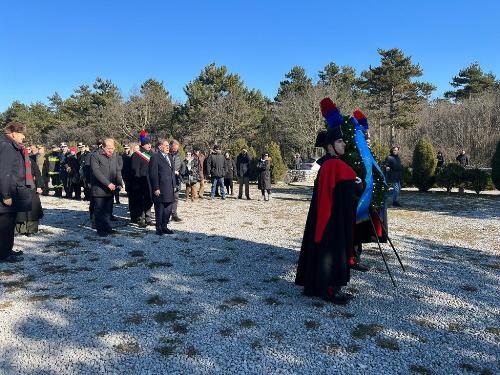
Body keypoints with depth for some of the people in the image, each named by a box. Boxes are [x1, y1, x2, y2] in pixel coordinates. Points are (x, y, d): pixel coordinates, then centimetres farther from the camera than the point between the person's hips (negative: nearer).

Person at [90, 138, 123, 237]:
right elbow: (96, 172, -16)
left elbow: (118, 170, 12)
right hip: (99, 189, -5)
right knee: (99, 210, 2)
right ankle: (100, 229, 13)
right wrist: (108, 183, -19)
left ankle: (107, 228, 20)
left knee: (109, 210, 9)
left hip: (111, 189, 5)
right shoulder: (95, 155, -9)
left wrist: (120, 183, -3)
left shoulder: (115, 155, 9)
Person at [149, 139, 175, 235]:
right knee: (160, 210, 2)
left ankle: (164, 227, 23)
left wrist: (174, 185, 14)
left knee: (168, 209, 12)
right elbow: (153, 174, -12)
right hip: (160, 189, -7)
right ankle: (159, 228, 13)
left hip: (170, 189, 8)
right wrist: (156, 188, -16)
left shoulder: (170, 157, 17)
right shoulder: (155, 157, -8)